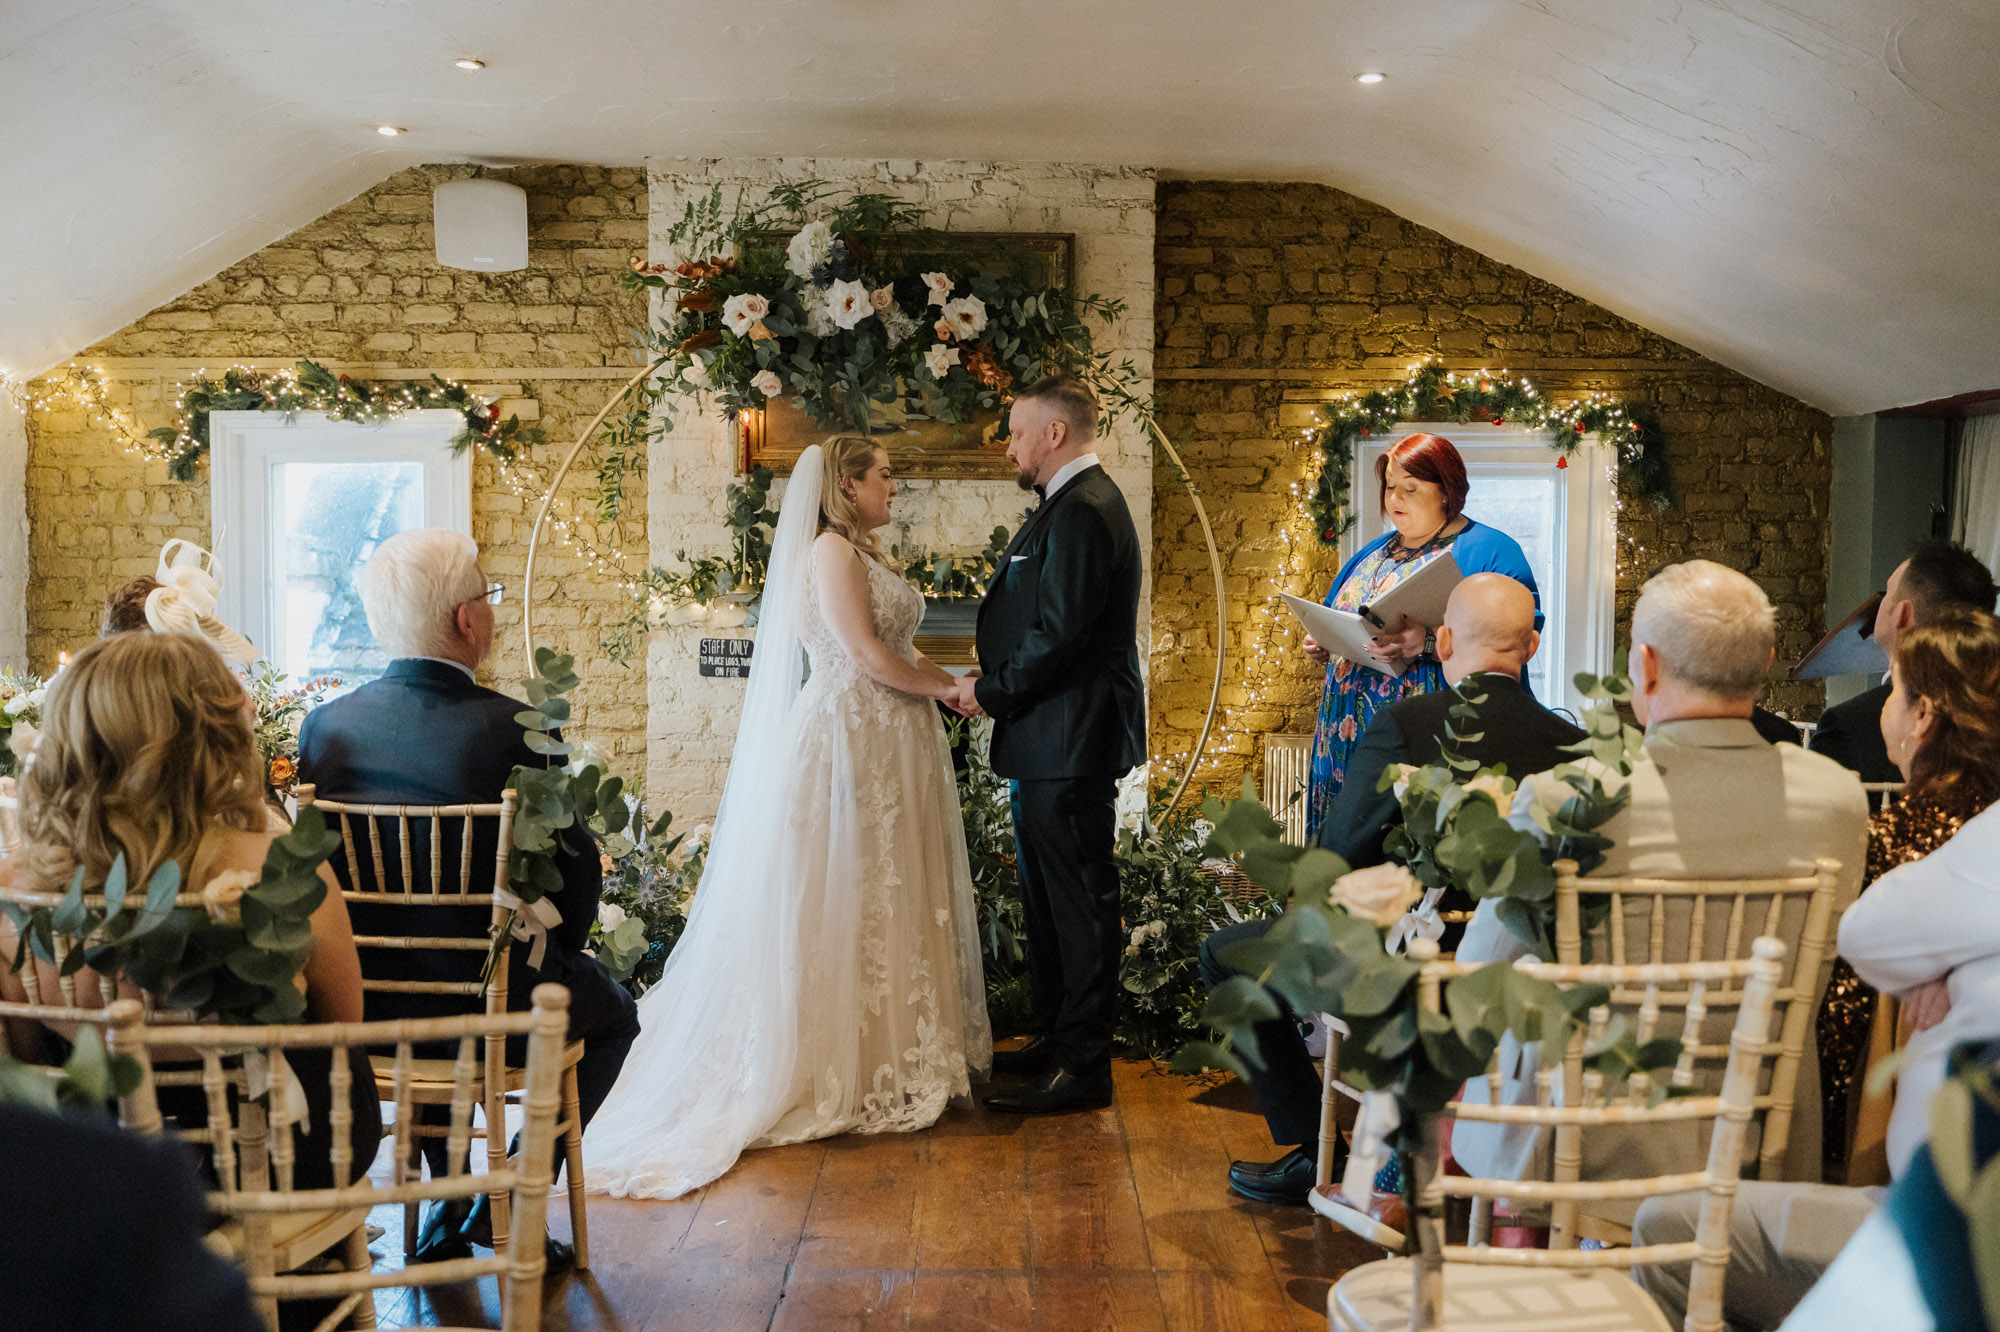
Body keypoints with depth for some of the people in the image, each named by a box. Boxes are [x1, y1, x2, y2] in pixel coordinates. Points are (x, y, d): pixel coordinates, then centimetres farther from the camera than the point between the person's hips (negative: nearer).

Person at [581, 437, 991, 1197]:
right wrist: (944, 688, -7)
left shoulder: (863, 555, 18)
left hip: (888, 746, 10)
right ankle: (846, 1072, 6)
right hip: (848, 741, -10)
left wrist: (956, 683, 5)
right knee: (844, 901, -3)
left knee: (888, 899, 12)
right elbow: (866, 656, -18)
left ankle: (888, 1055, 21)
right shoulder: (831, 550, -11)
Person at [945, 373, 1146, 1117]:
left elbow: (1059, 636, -23)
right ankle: (1055, 1040, 30)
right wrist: (995, 684, 7)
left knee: (1078, 902, -3)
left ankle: (1083, 1067, 6)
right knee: (1046, 895, 18)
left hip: (1071, 741, -11)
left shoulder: (1082, 511, -17)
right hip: (1052, 738, 11)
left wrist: (991, 692, -11)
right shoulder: (1073, 504, 17)